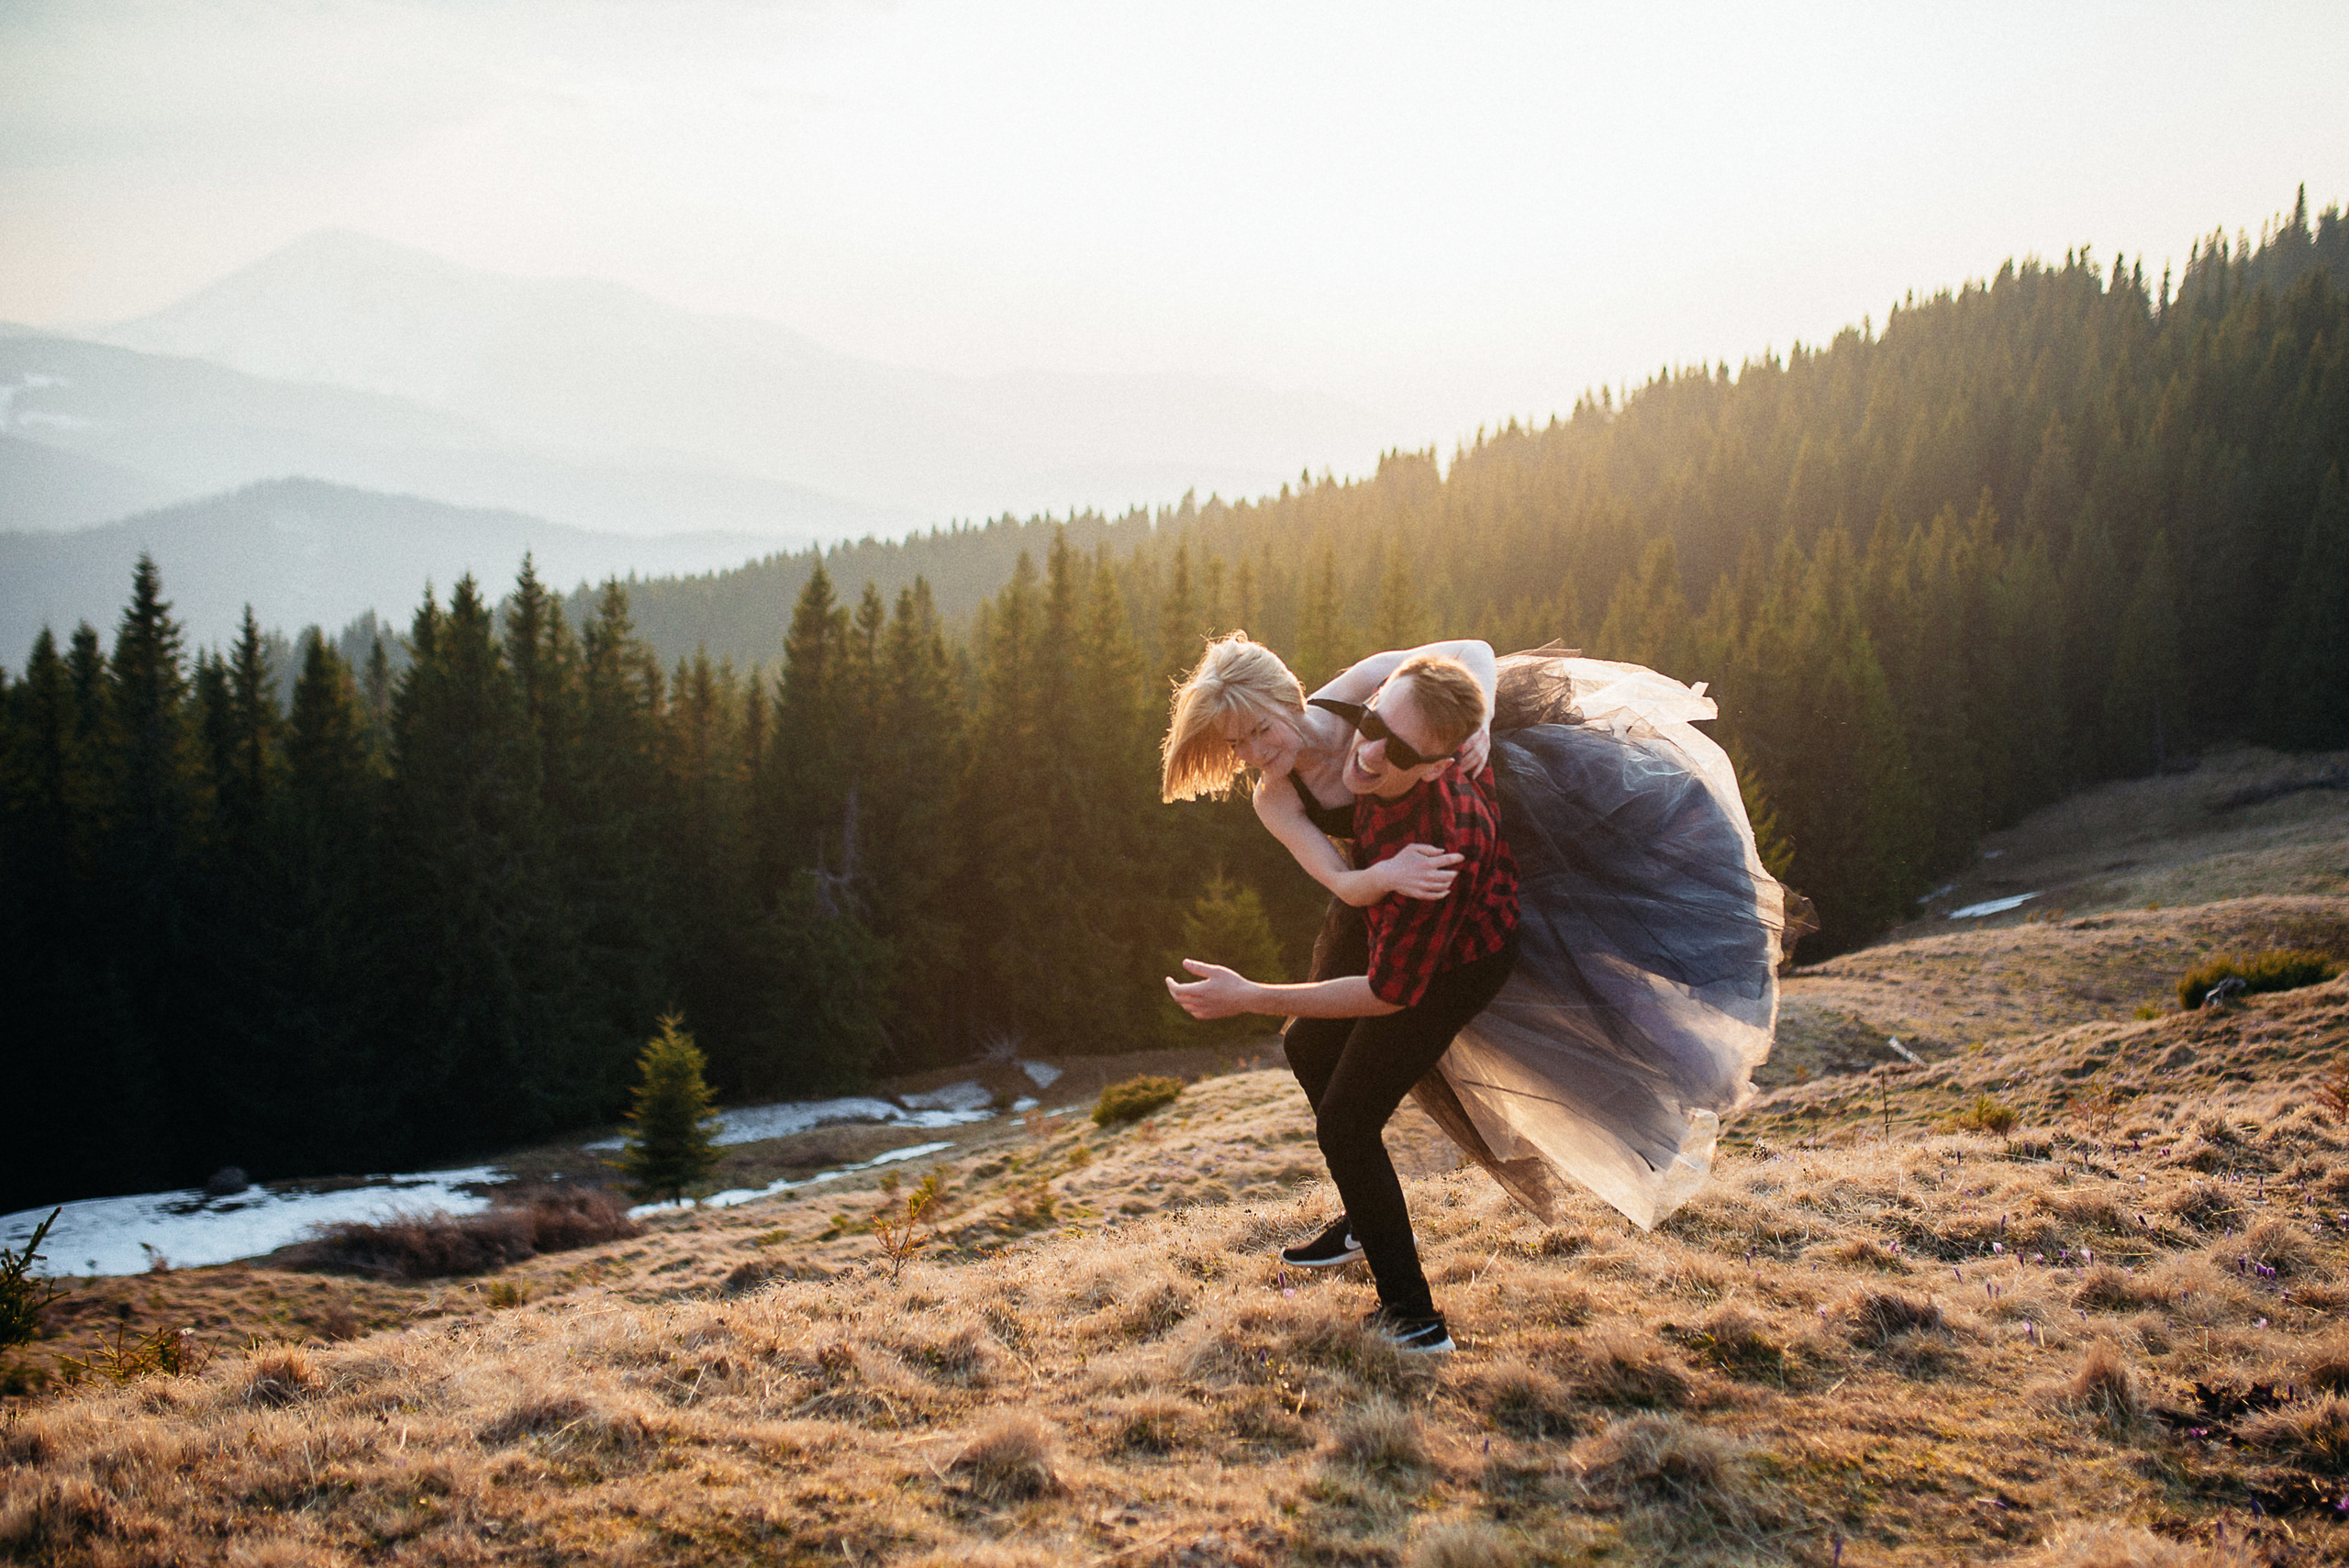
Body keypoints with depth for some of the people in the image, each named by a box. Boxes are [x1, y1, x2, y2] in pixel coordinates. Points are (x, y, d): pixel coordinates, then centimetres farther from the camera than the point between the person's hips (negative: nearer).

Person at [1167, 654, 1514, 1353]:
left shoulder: (1442, 849, -45)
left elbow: (1389, 992, -32)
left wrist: (1248, 997, -32)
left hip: (1455, 961, -9)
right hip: (1390, 925, 9)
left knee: (1345, 1122, -10)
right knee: (1310, 1047, 25)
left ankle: (1410, 1313, 2)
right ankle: (1370, 1221, 44)